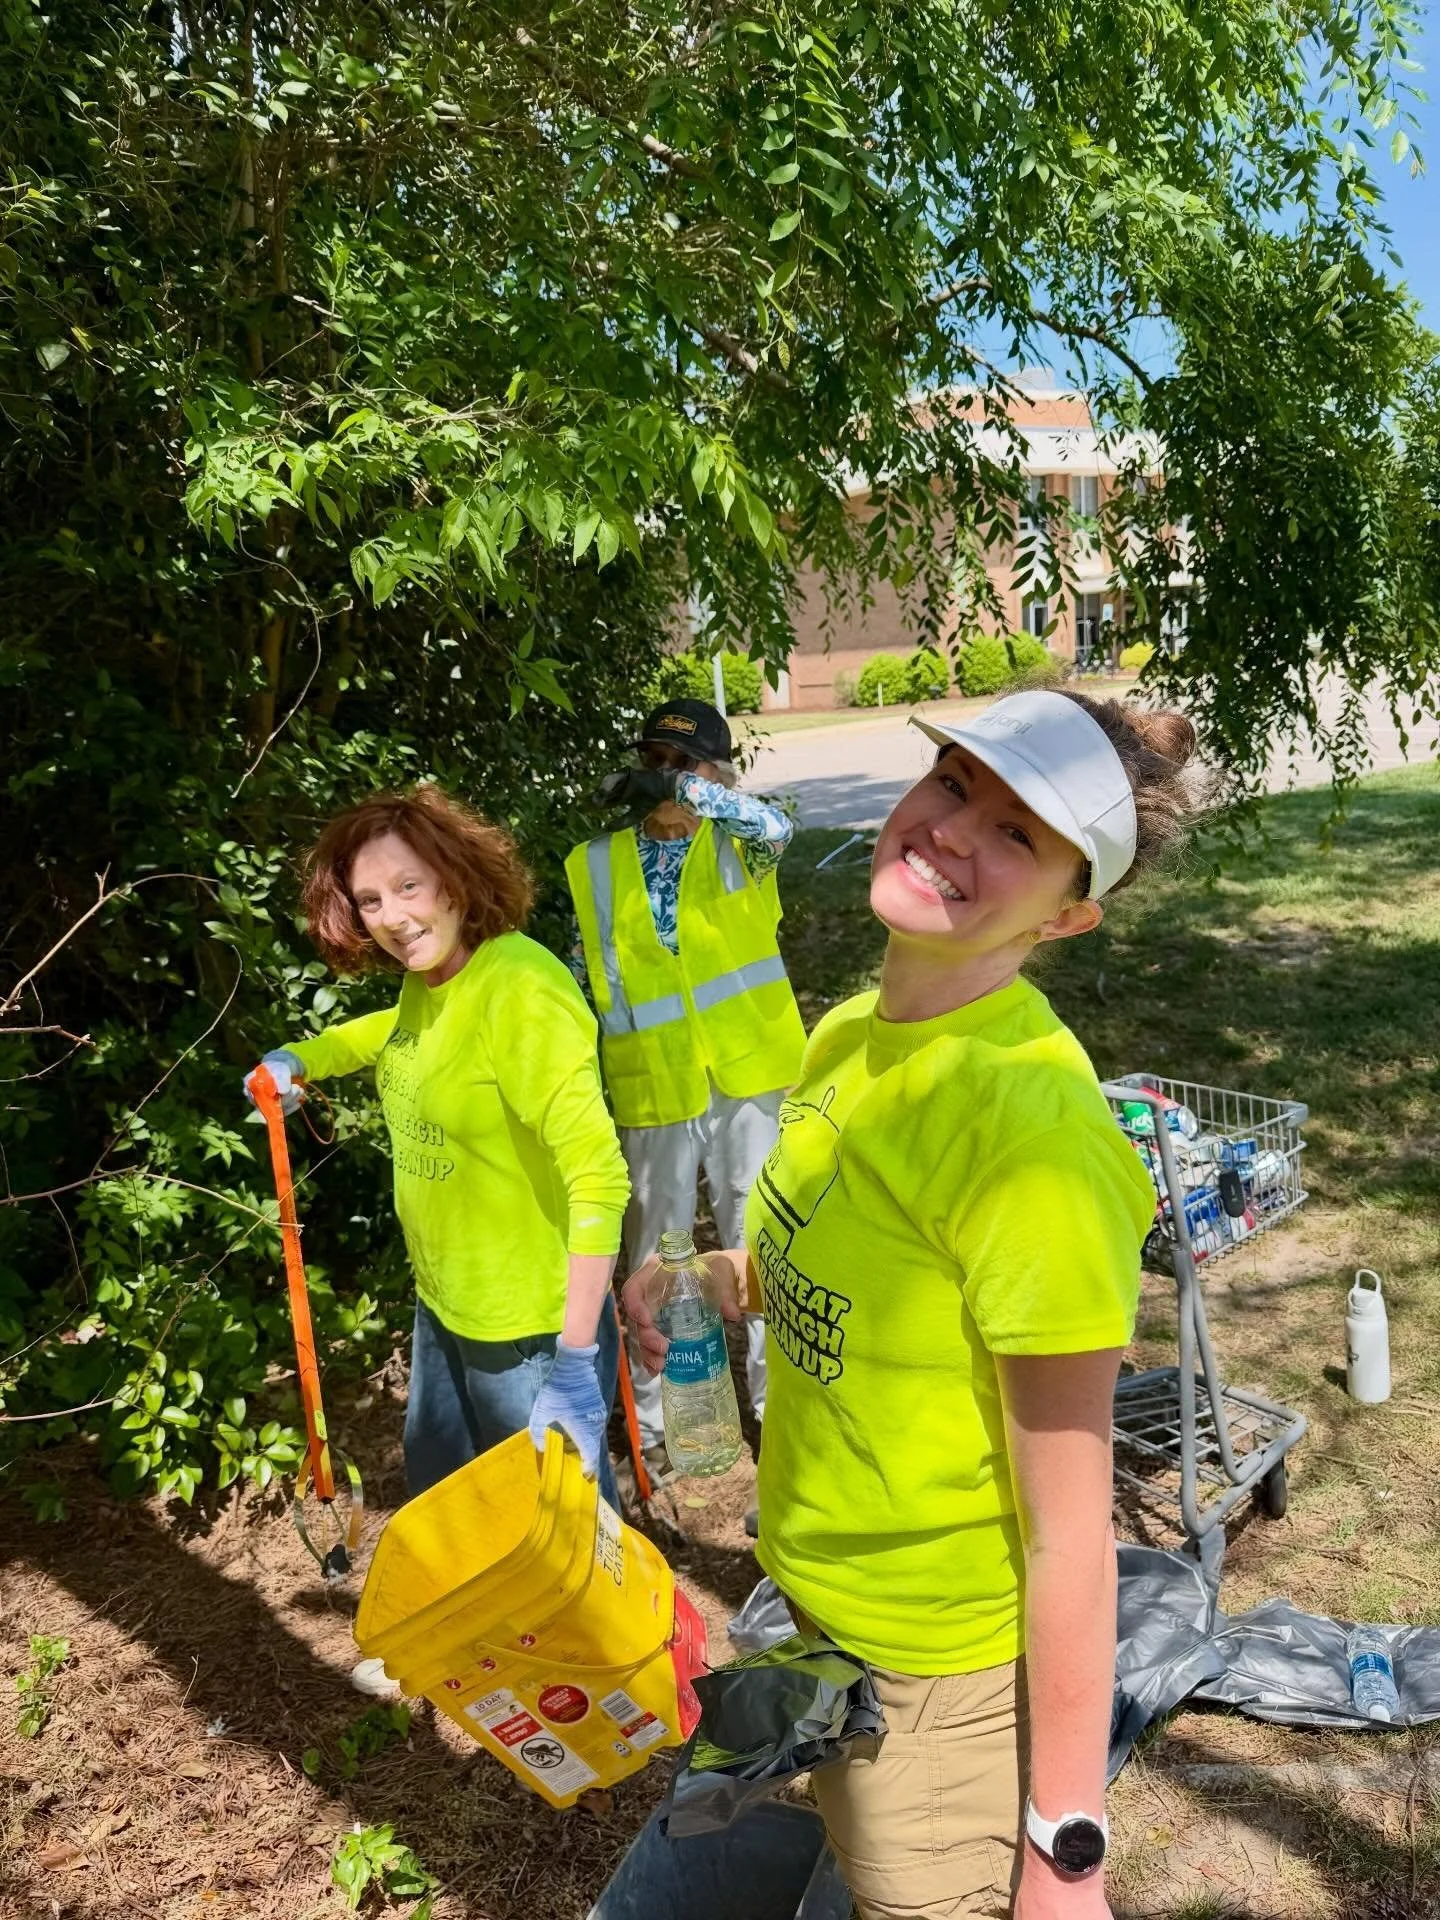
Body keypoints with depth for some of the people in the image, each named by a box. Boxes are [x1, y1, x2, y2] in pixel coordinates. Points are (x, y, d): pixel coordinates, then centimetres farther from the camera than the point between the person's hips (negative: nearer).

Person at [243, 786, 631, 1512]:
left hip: (530, 1331, -8)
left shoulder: (521, 992, -26)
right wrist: (300, 1058, 11)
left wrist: (576, 1360, -31)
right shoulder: (425, 981, 0)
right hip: (441, 1308, 8)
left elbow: (599, 1179, -29)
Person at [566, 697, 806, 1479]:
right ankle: (652, 1419, 29)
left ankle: (778, 1403, 30)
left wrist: (683, 790, -38)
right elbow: (587, 982, 8)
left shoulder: (734, 845, -3)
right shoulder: (597, 865, 2)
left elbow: (777, 828, -28)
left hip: (748, 1076, -1)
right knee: (657, 1254, 12)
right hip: (653, 1089, 1)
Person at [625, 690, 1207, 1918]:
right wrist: (727, 1281, -6)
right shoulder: (851, 1036, -4)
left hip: (939, 1687, -7)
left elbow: (1069, 1533, -23)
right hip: (816, 1612, 8)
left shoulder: (1033, 1129, -29)